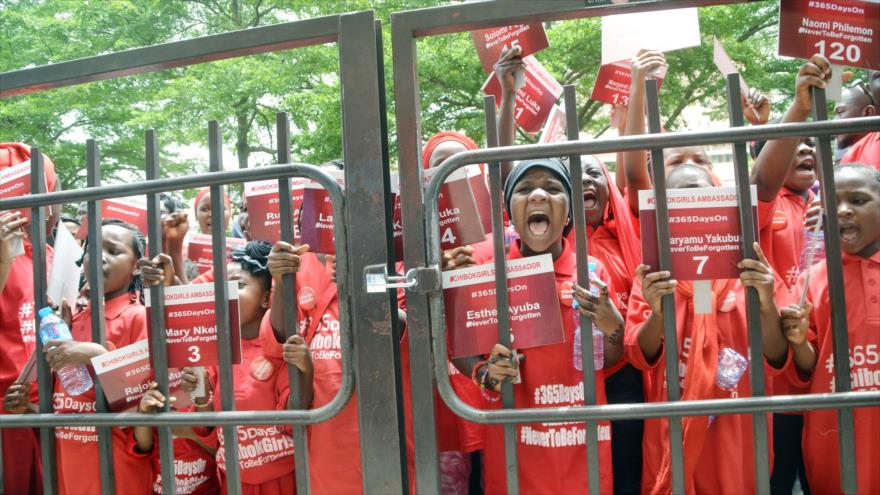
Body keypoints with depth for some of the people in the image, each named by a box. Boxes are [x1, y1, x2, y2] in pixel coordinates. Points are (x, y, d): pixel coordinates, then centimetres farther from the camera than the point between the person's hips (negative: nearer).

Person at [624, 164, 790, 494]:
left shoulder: (750, 269, -1)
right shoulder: (652, 273, -1)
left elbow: (775, 362, -6)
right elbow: (641, 358, -7)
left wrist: (767, 306, -24)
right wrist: (657, 312, -26)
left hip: (739, 430, 1)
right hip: (672, 433, 0)